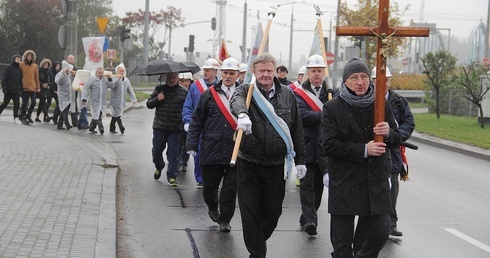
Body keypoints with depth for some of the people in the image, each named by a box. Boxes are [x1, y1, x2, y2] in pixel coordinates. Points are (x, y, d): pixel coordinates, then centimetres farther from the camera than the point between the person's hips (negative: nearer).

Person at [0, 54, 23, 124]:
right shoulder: (8, 68, -4)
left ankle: (16, 118, 0)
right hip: (9, 90, -4)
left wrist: (20, 89, 9)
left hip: (16, 90, 4)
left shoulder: (19, 69, 10)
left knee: (17, 104, -3)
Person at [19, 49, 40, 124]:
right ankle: (23, 117, 11)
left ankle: (28, 115, 18)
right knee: (25, 103, -3)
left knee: (33, 102, -3)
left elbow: (37, 77, 11)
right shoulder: (21, 65, 2)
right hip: (24, 87, -2)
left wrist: (38, 87, 9)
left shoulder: (35, 66, 9)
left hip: (33, 87, 2)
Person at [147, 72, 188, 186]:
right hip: (159, 127, 2)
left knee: (173, 153, -2)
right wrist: (157, 99, -10)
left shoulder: (183, 92, 3)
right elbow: (149, 104, 9)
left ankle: (171, 176, 8)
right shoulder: (159, 89, 6)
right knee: (156, 151, 10)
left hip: (175, 129, -2)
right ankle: (159, 167, 39)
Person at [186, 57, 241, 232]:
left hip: (236, 150, -1)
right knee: (209, 184, 9)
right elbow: (196, 121, 6)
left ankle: (224, 220, 12)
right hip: (211, 150, 1)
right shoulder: (209, 94, 5)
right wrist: (192, 144, 1)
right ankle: (212, 208, 38)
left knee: (230, 187, -1)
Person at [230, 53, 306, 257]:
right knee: (250, 212, -1)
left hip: (277, 165, 2)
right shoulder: (246, 90, 0)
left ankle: (259, 240, 36)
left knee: (273, 210, 10)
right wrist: (242, 114, -49)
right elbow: (237, 100, -26)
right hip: (249, 164, -2)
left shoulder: (287, 94, 7)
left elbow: (297, 130, 10)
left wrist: (300, 160, 8)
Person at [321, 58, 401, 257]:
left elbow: (396, 140, 13)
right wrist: (363, 150, -17)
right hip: (344, 184, -3)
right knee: (342, 240, 1)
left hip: (376, 181, 3)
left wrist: (388, 134, -11)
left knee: (380, 232, 2)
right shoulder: (332, 108, -3)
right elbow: (329, 145, -10)